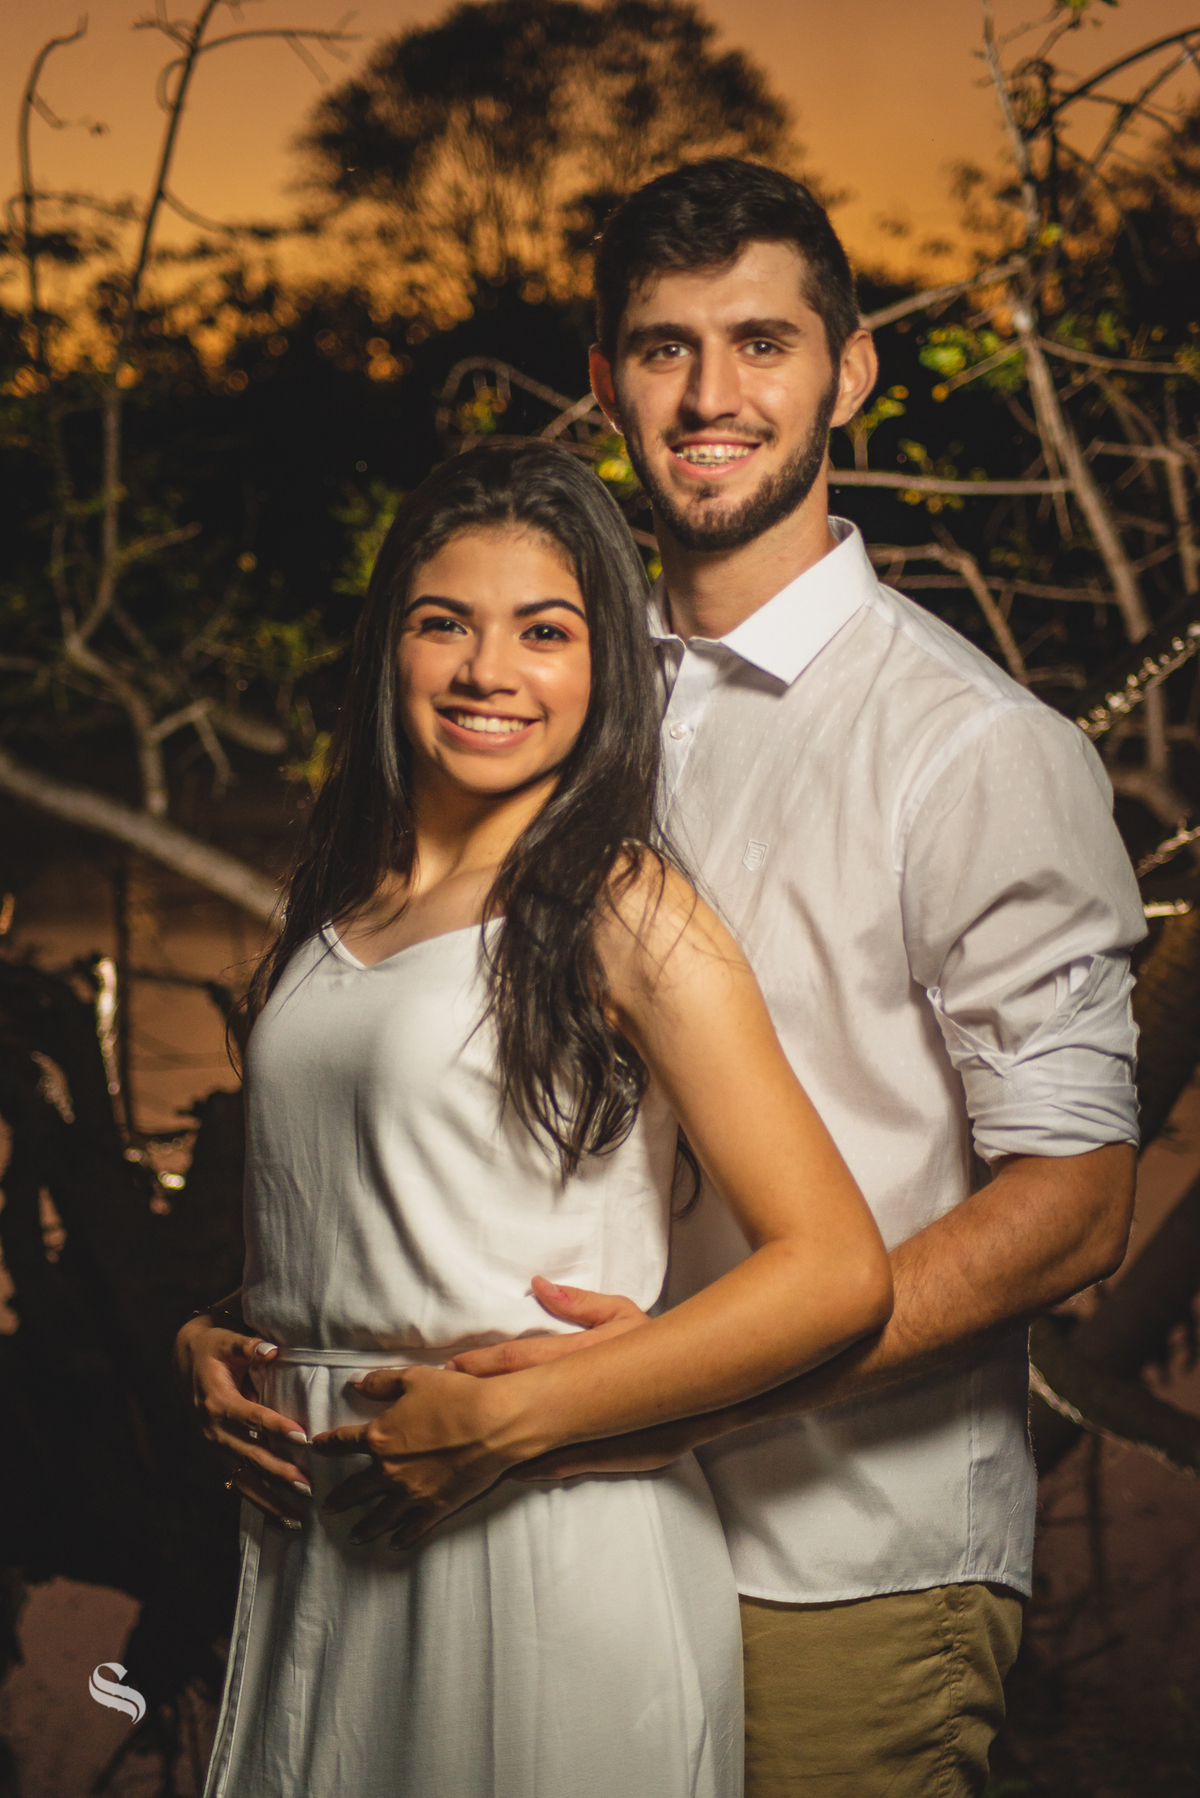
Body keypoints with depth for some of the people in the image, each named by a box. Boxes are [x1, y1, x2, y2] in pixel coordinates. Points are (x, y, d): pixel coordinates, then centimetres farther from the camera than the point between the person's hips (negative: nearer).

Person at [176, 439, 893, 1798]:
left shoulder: (622, 910, -10)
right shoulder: (336, 909, 11)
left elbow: (838, 1273, -17)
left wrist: (510, 1416, -17)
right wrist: (202, 1342, 3)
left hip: (553, 1550, -6)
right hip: (317, 1556, 6)